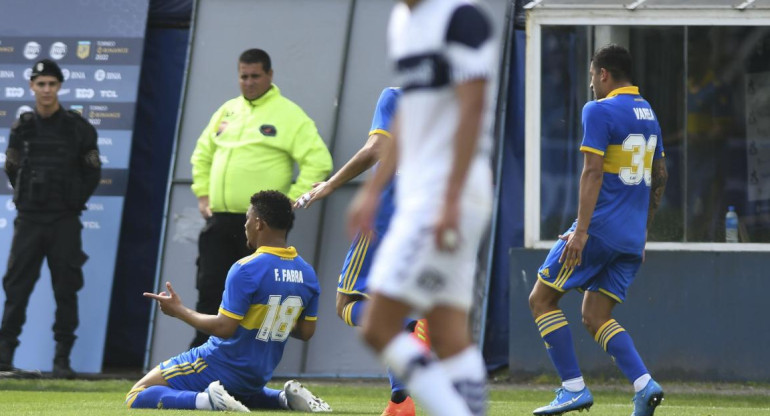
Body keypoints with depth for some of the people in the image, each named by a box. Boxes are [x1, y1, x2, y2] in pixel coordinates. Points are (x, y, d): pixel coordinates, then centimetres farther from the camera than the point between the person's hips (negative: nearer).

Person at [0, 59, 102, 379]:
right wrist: (26, 197, 10)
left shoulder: (78, 128, 0)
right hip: (28, 220, 2)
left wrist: (74, 201, 2)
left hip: (65, 222, -2)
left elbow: (93, 172, 6)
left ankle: (62, 359, 4)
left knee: (66, 289, 0)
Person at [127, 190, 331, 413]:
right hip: (259, 375, 7)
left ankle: (207, 399, -24)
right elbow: (306, 332, 7)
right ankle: (285, 397, 10)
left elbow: (224, 328, -22)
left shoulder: (246, 269, -21)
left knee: (137, 397, -3)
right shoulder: (307, 274, 0)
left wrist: (179, 311, -9)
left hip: (220, 367, -7)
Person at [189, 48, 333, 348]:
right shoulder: (228, 111, 16)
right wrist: (202, 193, 17)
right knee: (209, 290, 3)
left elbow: (319, 161, -8)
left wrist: (290, 201, -12)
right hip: (220, 220, 5)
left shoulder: (288, 115, -3)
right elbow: (203, 153, 29)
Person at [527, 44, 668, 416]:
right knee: (595, 316, 10)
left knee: (542, 299, 5)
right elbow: (659, 179, 22)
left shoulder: (599, 111, -9)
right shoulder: (648, 114, 16)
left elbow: (593, 172, -17)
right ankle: (644, 385, -9)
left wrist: (581, 230, -20)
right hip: (632, 238, 8)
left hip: (600, 230, -8)